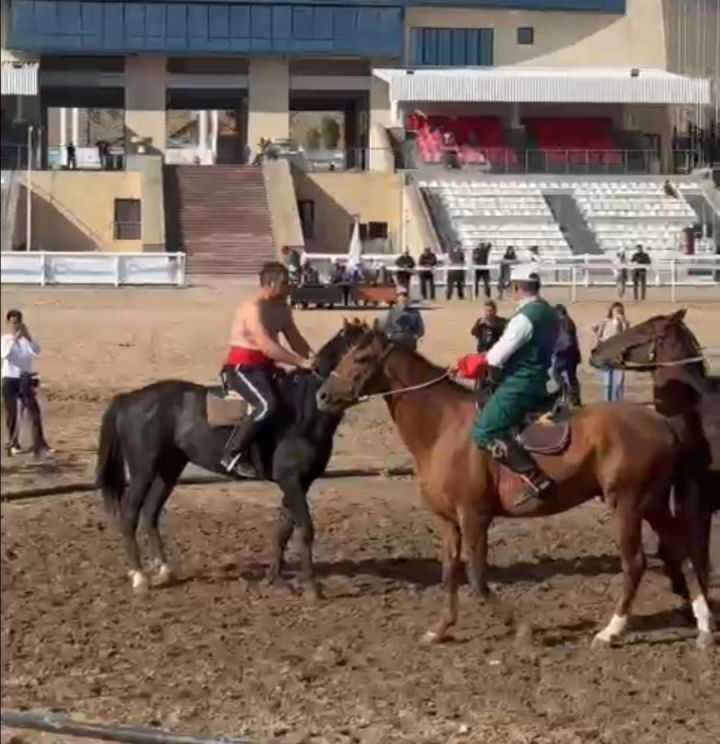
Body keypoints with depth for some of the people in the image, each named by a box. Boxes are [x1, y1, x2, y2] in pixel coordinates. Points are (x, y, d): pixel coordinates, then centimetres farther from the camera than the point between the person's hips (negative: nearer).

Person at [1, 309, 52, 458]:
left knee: (35, 412, -8)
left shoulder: (27, 339, 3)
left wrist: (28, 337, -27)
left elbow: (37, 351, -15)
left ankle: (39, 445, -9)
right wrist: (13, 339, -26)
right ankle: (13, 444, 17)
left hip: (25, 380, 0)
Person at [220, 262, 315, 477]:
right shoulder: (252, 309, -20)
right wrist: (302, 362, -32)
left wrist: (313, 359, -8)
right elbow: (267, 347, -29)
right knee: (268, 405, -31)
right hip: (242, 367, -10)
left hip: (265, 368, 10)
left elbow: (295, 340, 10)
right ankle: (231, 455, -24)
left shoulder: (282, 309, 9)